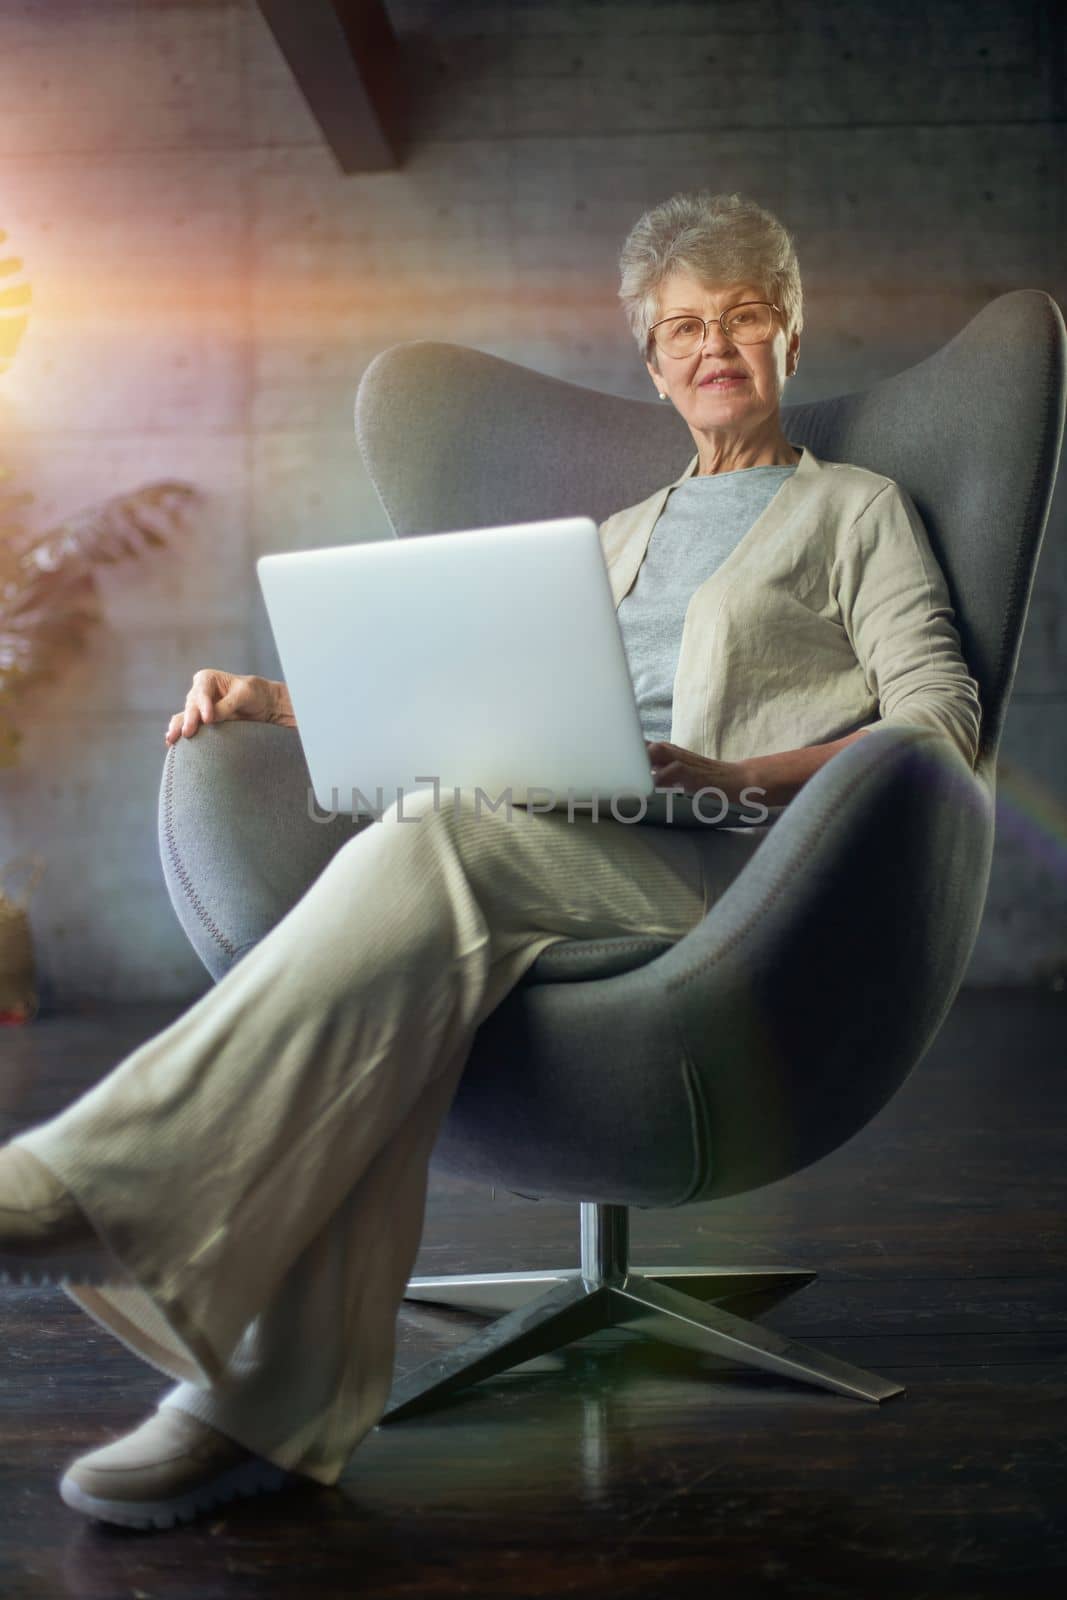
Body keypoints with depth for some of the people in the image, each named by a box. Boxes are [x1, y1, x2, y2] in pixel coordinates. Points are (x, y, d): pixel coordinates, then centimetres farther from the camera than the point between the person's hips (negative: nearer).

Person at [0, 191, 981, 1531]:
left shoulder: (857, 506, 18)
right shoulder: (622, 538, 34)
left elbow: (939, 721, 4)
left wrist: (731, 772, -13)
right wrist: (279, 701, 14)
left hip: (739, 862, -4)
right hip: (563, 853, 4)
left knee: (440, 834, -35)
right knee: (404, 965, -33)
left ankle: (109, 1178, -40)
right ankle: (276, 1397, -35)